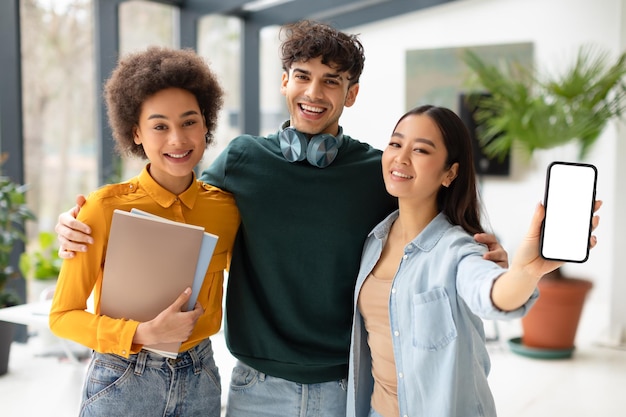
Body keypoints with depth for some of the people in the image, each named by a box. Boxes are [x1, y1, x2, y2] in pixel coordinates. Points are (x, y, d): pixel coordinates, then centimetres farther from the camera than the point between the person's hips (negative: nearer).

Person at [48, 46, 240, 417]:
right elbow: (63, 316, -10)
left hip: (200, 380, 3)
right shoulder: (105, 208, -15)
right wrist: (143, 334, -23)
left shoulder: (226, 207, -5)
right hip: (121, 383, -3)